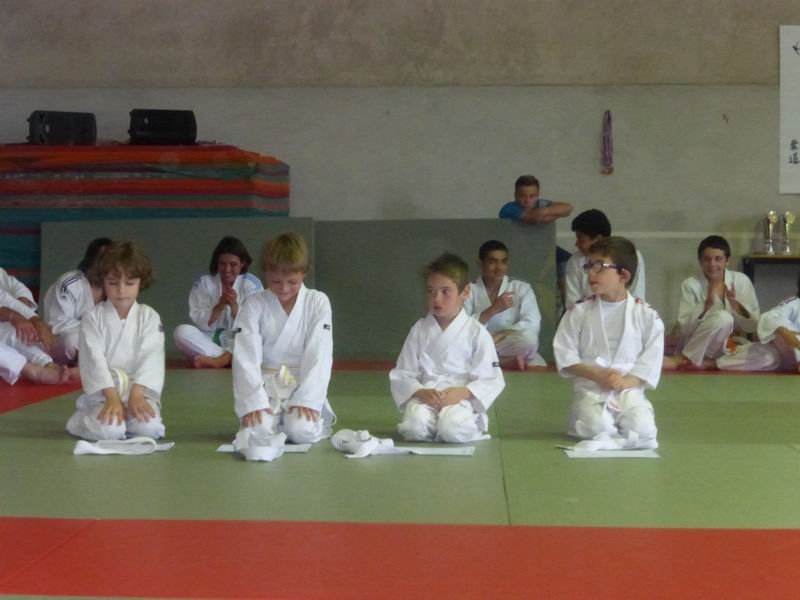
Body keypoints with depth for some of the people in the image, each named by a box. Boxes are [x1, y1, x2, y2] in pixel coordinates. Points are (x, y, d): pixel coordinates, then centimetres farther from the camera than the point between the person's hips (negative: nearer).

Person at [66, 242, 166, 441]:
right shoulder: (93, 316, -1)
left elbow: (151, 357, -9)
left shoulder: (149, 317, 2)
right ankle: (83, 419, 5)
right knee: (107, 429, -29)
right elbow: (94, 358, -11)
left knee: (149, 427, -28)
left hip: (139, 391, 1)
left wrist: (137, 394, -23)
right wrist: (112, 397, -23)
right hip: (102, 394, -1)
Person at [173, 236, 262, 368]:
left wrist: (234, 305, -23)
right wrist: (220, 306, -21)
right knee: (181, 331, -26)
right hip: (209, 340, 1)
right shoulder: (204, 283, 0)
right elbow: (200, 322, -7)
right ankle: (230, 358, -30)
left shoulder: (253, 284, -2)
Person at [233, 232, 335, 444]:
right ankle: (275, 418, 10)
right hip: (265, 386, 1)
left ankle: (316, 418, 9)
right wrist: (253, 402, -21)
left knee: (303, 431, -27)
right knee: (257, 431, -24)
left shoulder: (318, 302, -2)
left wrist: (307, 399, -18)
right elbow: (246, 357, -9)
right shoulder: (254, 305, -2)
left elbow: (319, 355, -8)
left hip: (304, 385, -1)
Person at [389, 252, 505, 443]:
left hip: (461, 399, -1)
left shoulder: (476, 332, 3)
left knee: (452, 428, -34)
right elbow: (401, 375, 9)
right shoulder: (419, 330, 11)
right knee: (416, 427, -32)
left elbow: (492, 380, -1)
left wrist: (463, 392, -18)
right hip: (424, 397, 1)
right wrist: (420, 392, -12)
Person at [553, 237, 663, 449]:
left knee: (642, 430, -24)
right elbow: (565, 354, 1)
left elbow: (652, 357, 0)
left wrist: (627, 381, -15)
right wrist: (595, 374, -13)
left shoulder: (646, 315, 1)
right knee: (595, 427, -29)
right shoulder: (579, 312, 2)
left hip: (629, 389, 1)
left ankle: (616, 423, 8)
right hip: (590, 388, -1)